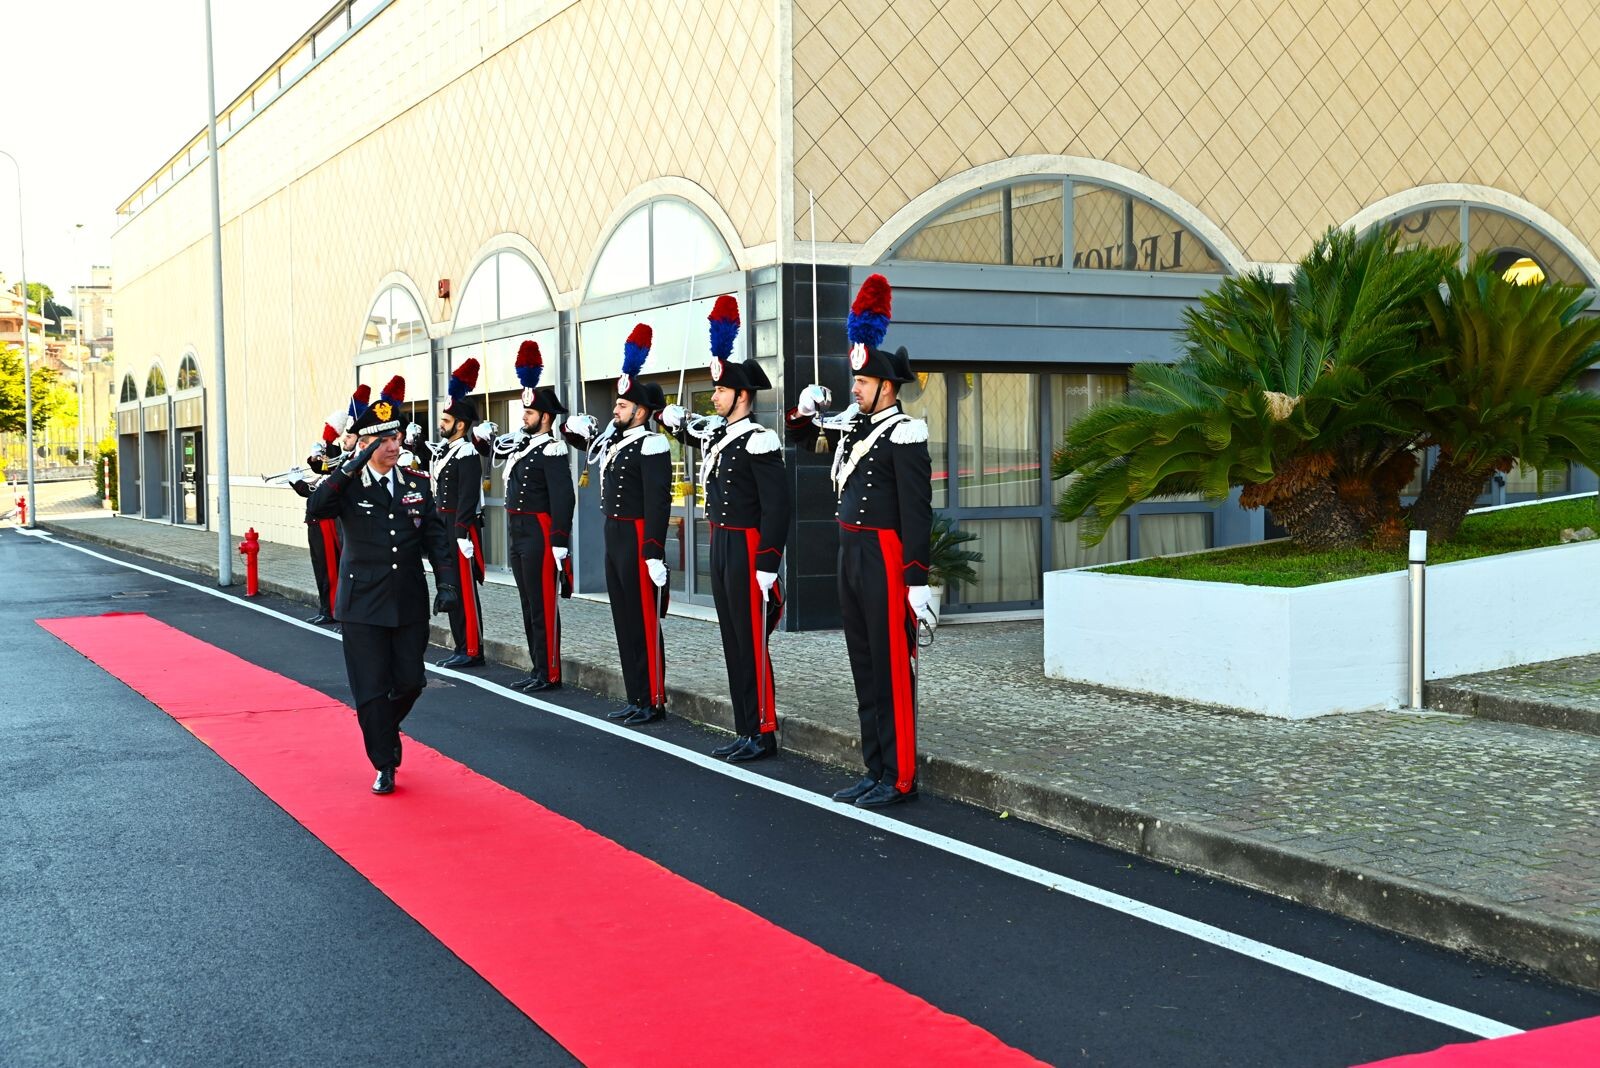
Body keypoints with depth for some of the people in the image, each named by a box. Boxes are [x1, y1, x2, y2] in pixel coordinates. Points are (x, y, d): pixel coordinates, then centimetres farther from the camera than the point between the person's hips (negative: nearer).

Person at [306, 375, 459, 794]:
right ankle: (385, 766, 12)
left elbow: (436, 539, 6)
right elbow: (315, 509, -23)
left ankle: (388, 730, 37)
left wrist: (447, 583, -6)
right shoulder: (347, 486, -3)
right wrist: (349, 469, -33)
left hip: (410, 603, 3)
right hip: (363, 605, -3)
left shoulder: (417, 487, 7)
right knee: (372, 689, 0)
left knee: (410, 682, 6)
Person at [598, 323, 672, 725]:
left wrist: (653, 552, -23)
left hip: (637, 540, -10)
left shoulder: (651, 445, -13)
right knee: (624, 618, 12)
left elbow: (658, 501, -18)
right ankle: (635, 698, 19)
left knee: (644, 620, -4)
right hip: (613, 539, 10)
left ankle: (653, 700, 2)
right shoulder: (614, 443, 15)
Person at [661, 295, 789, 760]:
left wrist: (767, 566, -21)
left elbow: (776, 508, -18)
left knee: (752, 641, -3)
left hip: (746, 549, -9)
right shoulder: (716, 437, 11)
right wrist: (674, 420, 19)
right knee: (732, 639, 12)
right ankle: (745, 730, 19)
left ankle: (763, 731, 5)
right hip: (720, 546, 9)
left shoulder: (758, 442, -14)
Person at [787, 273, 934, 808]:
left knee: (892, 669, -3)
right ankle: (876, 770, 21)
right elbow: (804, 436, 30)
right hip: (850, 557, 9)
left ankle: (900, 778, 4)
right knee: (864, 668, 12)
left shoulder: (904, 433, -12)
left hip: (885, 559, -9)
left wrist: (918, 580, -20)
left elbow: (917, 512, -16)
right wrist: (805, 409, 8)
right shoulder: (853, 428, 12)